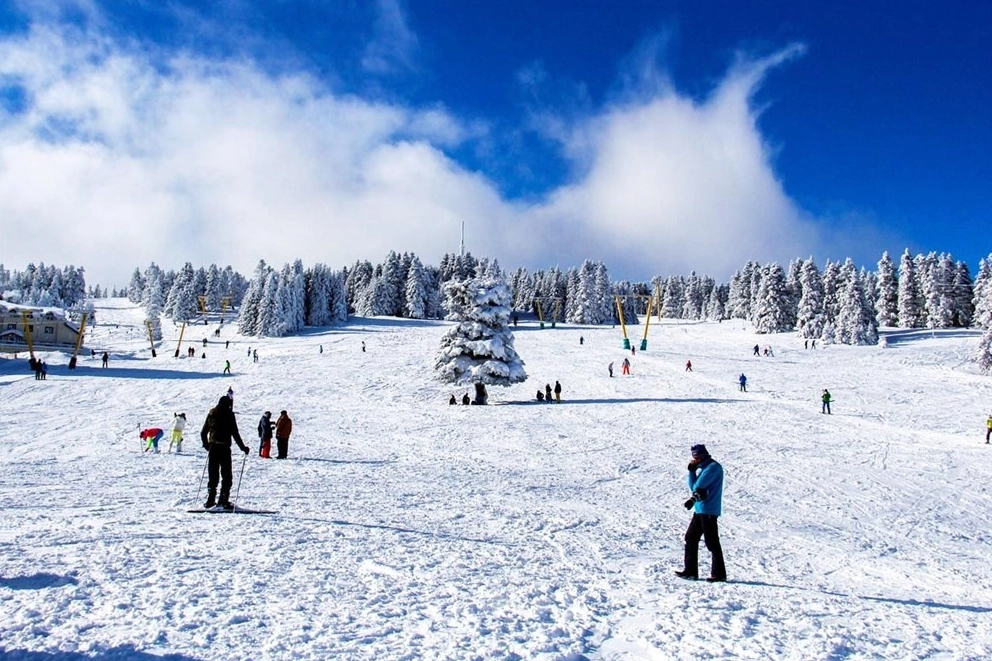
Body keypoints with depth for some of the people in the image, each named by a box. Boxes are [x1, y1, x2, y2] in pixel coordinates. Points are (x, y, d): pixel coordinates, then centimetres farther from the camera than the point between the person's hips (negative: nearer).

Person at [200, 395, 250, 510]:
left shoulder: (212, 413, 12)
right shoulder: (229, 414, -3)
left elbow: (203, 432, 16)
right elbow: (235, 433, -8)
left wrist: (206, 446, 30)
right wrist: (243, 447, -1)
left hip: (212, 448, 5)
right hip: (224, 448, -5)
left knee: (213, 475, 11)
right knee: (227, 476, 1)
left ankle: (210, 500, 8)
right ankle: (223, 500, -6)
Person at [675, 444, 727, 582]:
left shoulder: (713, 467, -12)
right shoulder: (704, 468, 19)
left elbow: (697, 486, -16)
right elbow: (694, 486, 14)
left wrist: (694, 498, 1)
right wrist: (692, 471, 3)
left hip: (709, 510, -10)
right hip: (700, 509, 10)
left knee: (712, 542, -5)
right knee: (690, 538, 10)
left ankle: (719, 574, 2)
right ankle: (690, 571, 15)